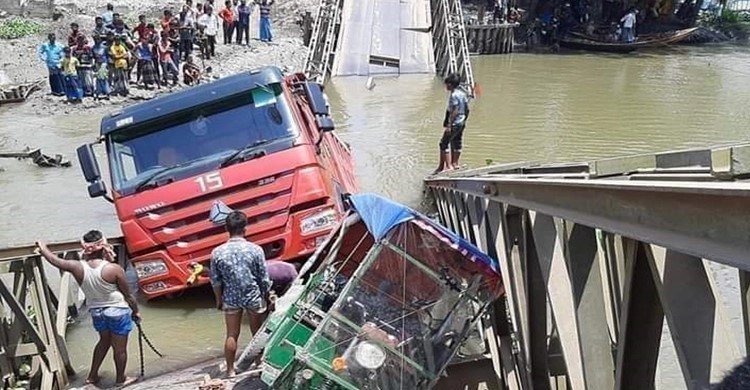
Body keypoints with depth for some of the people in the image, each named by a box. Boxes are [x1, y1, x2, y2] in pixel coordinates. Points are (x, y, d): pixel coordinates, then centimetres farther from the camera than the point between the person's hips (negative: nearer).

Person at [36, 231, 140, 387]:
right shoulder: (113, 269, -23)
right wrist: (135, 311, 4)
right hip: (117, 311, -5)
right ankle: (120, 379, 28)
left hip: (96, 311, 5)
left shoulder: (78, 267, -13)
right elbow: (128, 295, -13)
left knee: (104, 341, 28)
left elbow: (56, 260, 5)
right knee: (120, 347, 12)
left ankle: (92, 375, 36)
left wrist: (43, 248, 24)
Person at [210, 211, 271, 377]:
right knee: (258, 334, 18)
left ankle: (230, 370, 24)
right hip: (254, 298, -1)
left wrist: (219, 300, 12)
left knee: (232, 335, 15)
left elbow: (216, 281, -3)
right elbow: (264, 279, -9)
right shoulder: (255, 250, -17)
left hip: (231, 299, 1)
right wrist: (266, 297, 7)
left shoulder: (217, 253, -13)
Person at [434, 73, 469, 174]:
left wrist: (449, 125, -22)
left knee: (444, 143, -3)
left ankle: (448, 165, -8)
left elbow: (454, 111, -22)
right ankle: (455, 163, 26)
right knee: (456, 142, 18)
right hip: (462, 122, 9)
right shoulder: (462, 93, 9)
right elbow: (467, 109, 13)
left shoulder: (454, 95, -17)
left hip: (454, 123, -9)